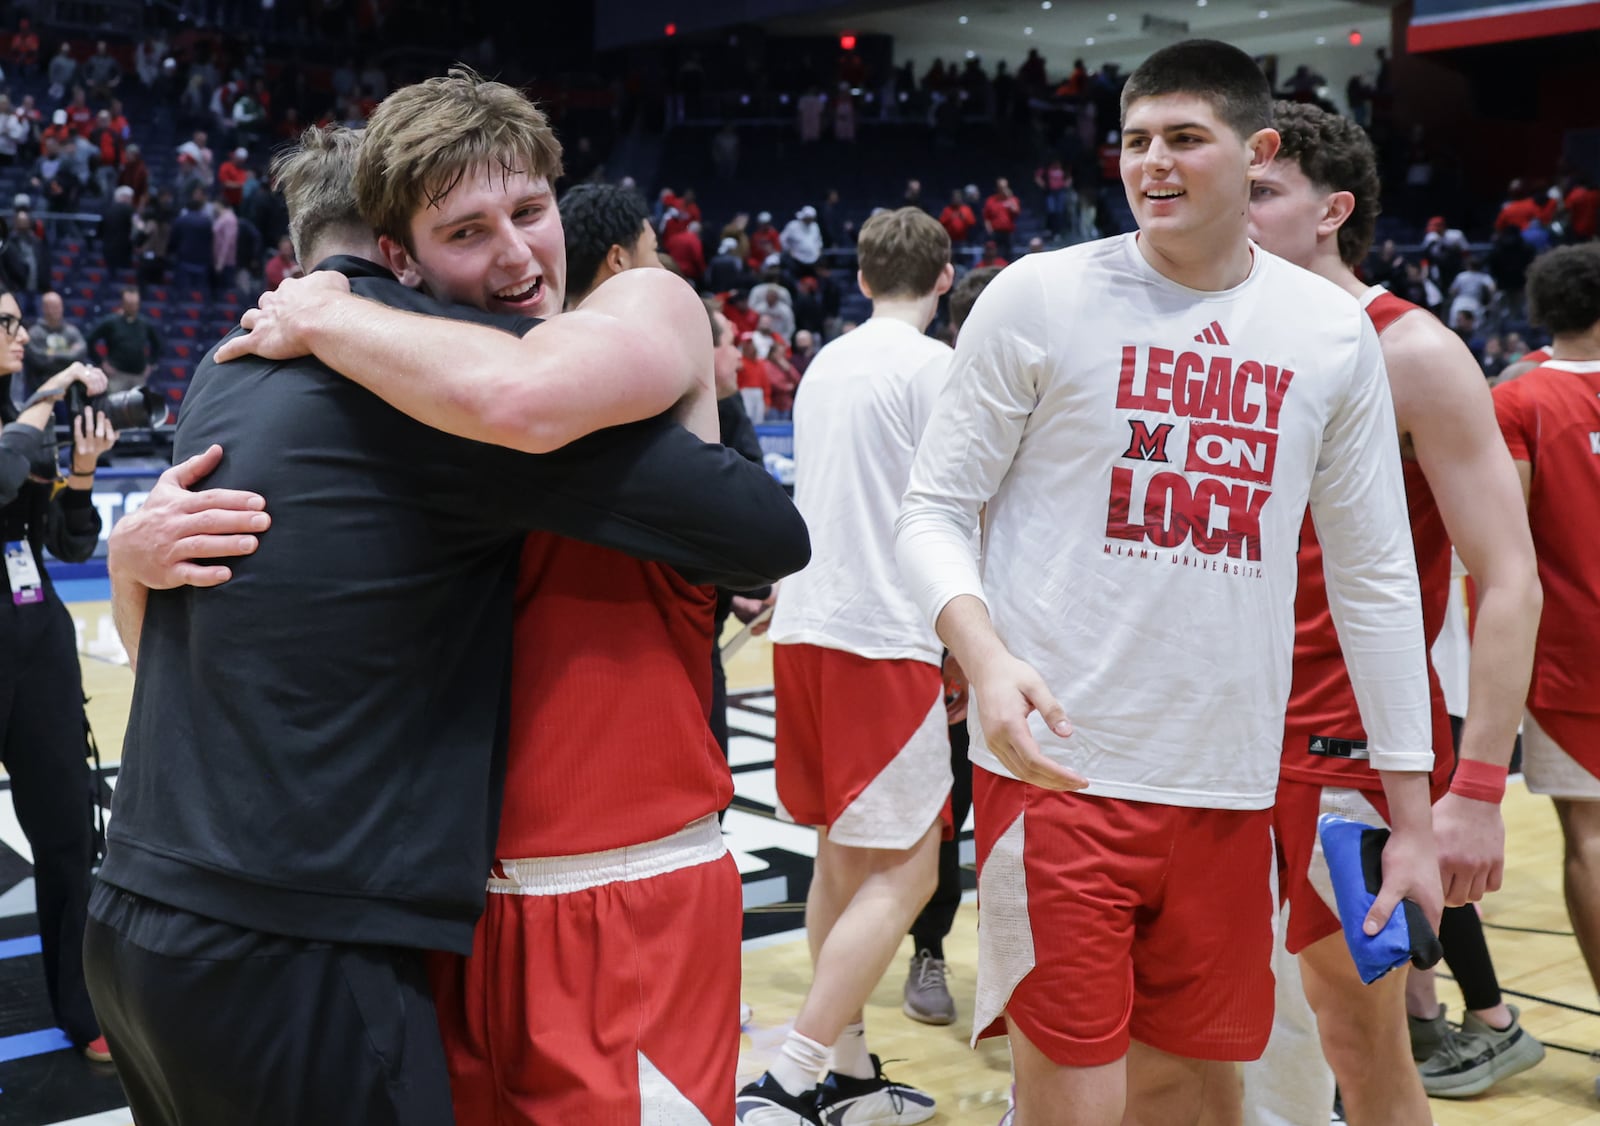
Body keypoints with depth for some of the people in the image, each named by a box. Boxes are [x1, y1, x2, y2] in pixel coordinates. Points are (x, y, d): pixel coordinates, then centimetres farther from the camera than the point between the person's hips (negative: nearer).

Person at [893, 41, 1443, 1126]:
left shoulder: (1335, 332, 6)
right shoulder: (1041, 295, -3)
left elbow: (1376, 578, 10)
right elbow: (935, 510, -1)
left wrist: (1413, 818, 8)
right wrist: (987, 656, -22)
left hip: (1230, 790, 4)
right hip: (1060, 769, -3)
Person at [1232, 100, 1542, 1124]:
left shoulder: (1413, 355, -10)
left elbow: (1510, 584, -15)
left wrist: (1477, 788, -22)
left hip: (1354, 744, -6)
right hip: (1241, 735, 7)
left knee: (1363, 1039, 3)